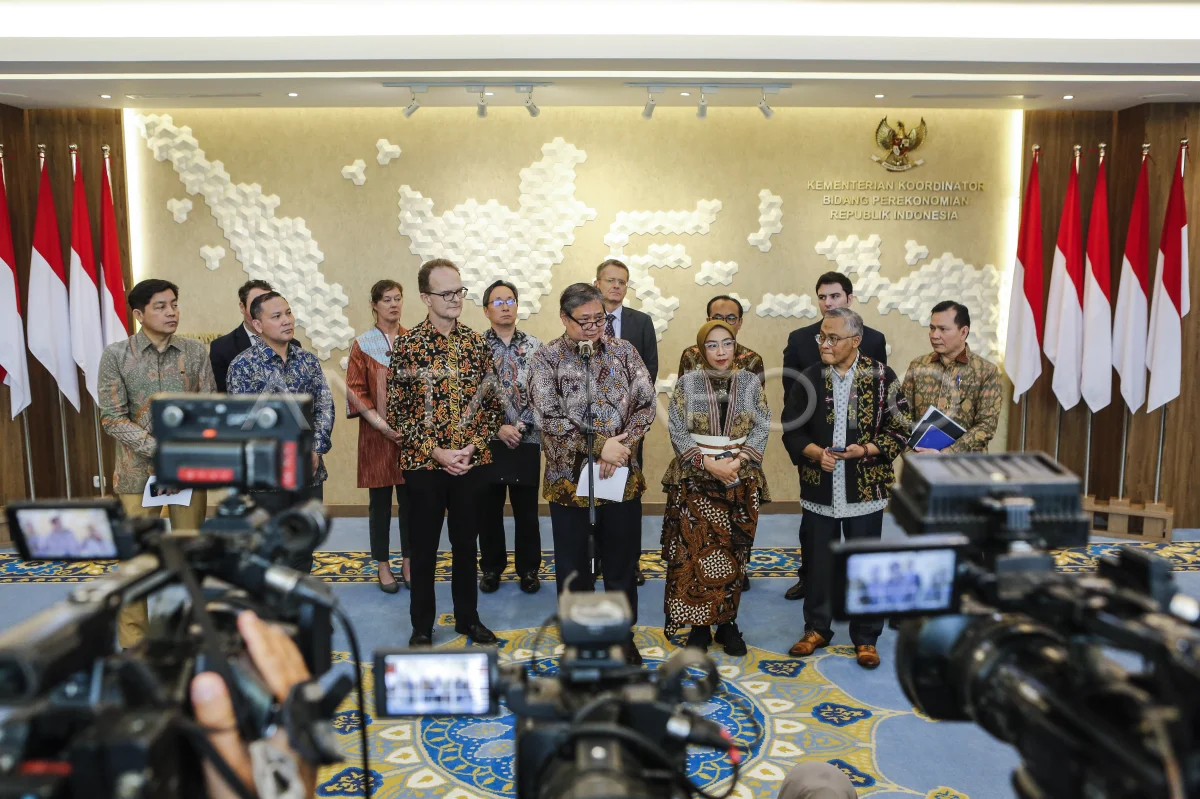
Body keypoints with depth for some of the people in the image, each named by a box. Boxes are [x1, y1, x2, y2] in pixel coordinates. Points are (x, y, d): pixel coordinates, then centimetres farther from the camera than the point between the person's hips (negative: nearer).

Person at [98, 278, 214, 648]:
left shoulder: (196, 352, 3)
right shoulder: (116, 355, -3)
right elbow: (112, 418, -7)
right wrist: (158, 448, -17)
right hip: (138, 469, -1)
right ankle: (134, 642, 16)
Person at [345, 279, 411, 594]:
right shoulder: (362, 344, 1)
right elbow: (355, 390, -3)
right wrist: (381, 424, -13)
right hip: (377, 434, -2)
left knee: (410, 498, 7)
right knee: (380, 500, 5)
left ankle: (409, 561, 20)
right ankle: (383, 565, 17)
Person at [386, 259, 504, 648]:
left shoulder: (477, 343, 2)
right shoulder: (407, 345, -7)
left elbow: (492, 402, 5)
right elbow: (397, 411, -7)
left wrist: (474, 446, -8)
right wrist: (436, 452, -13)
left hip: (471, 462, 3)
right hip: (423, 464, -2)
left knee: (466, 545, 15)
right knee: (423, 549, 9)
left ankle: (468, 617, 31)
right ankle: (422, 626, 25)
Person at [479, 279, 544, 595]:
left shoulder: (535, 347, 1)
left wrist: (522, 426, -10)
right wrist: (498, 428, -13)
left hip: (527, 442, 1)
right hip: (487, 442, 0)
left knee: (527, 510, 9)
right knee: (489, 510, 10)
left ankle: (528, 569, 24)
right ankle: (491, 568, 27)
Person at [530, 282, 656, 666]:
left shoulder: (623, 350, 3)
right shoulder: (547, 358, -5)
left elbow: (646, 404, -2)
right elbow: (549, 419, -13)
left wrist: (621, 447, -16)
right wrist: (599, 446, -19)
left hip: (622, 475, 2)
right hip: (568, 476, -2)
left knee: (621, 561, 13)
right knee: (573, 564, 11)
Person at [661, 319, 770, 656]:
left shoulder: (751, 382, 4)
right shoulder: (687, 382, -1)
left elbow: (761, 428, 1)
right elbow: (677, 431, -5)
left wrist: (737, 461, -14)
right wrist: (709, 463, -15)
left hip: (741, 481, 2)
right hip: (695, 480, -1)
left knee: (733, 553, 6)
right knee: (695, 553, -2)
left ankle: (727, 623, 20)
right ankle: (699, 624, 12)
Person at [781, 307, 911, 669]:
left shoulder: (881, 377, -5)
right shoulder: (809, 378, 1)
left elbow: (900, 430, -3)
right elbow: (791, 430, 4)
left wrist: (865, 450, -19)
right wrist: (815, 452, -15)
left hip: (865, 489, -2)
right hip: (820, 489, 2)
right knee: (818, 562, 12)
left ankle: (865, 638, 24)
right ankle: (817, 628, 30)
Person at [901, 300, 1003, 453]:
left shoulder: (987, 372, 1)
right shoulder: (917, 366, 7)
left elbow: (987, 425, -5)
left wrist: (943, 455, -13)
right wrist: (912, 453, -9)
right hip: (921, 459, 2)